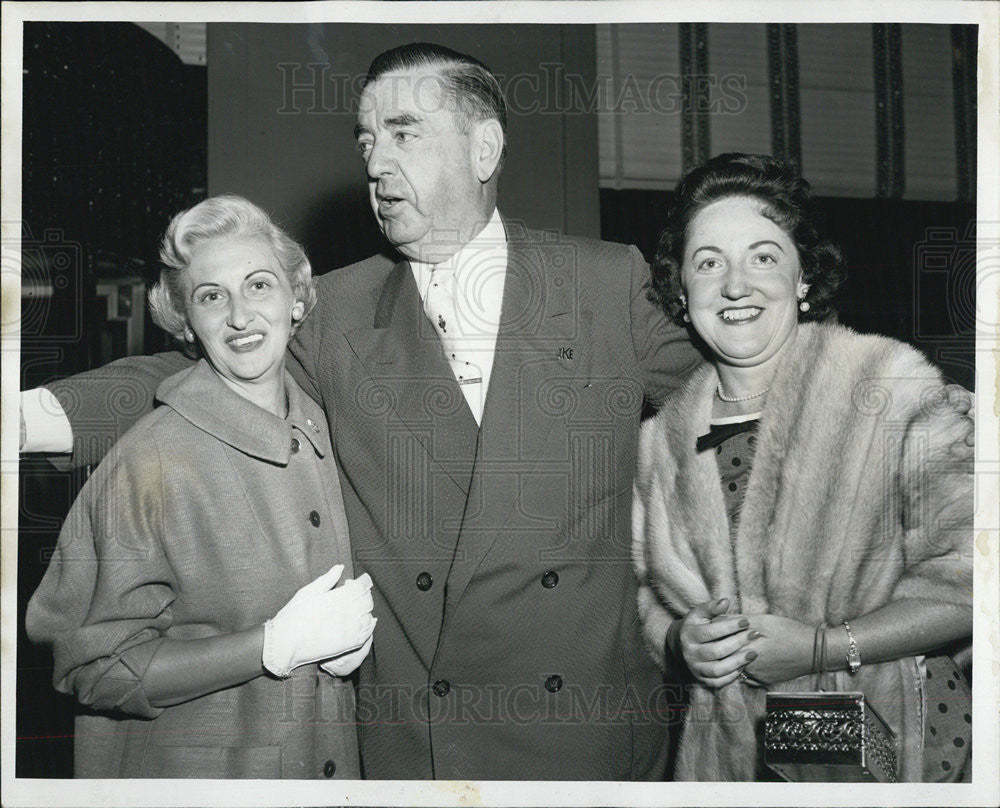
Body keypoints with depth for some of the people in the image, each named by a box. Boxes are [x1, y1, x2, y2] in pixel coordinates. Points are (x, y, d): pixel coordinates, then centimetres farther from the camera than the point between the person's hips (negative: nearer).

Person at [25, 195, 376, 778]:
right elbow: (96, 669, -18)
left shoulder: (321, 426, -4)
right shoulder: (152, 463, -21)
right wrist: (277, 644, -24)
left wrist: (351, 630, -9)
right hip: (191, 772, -5)